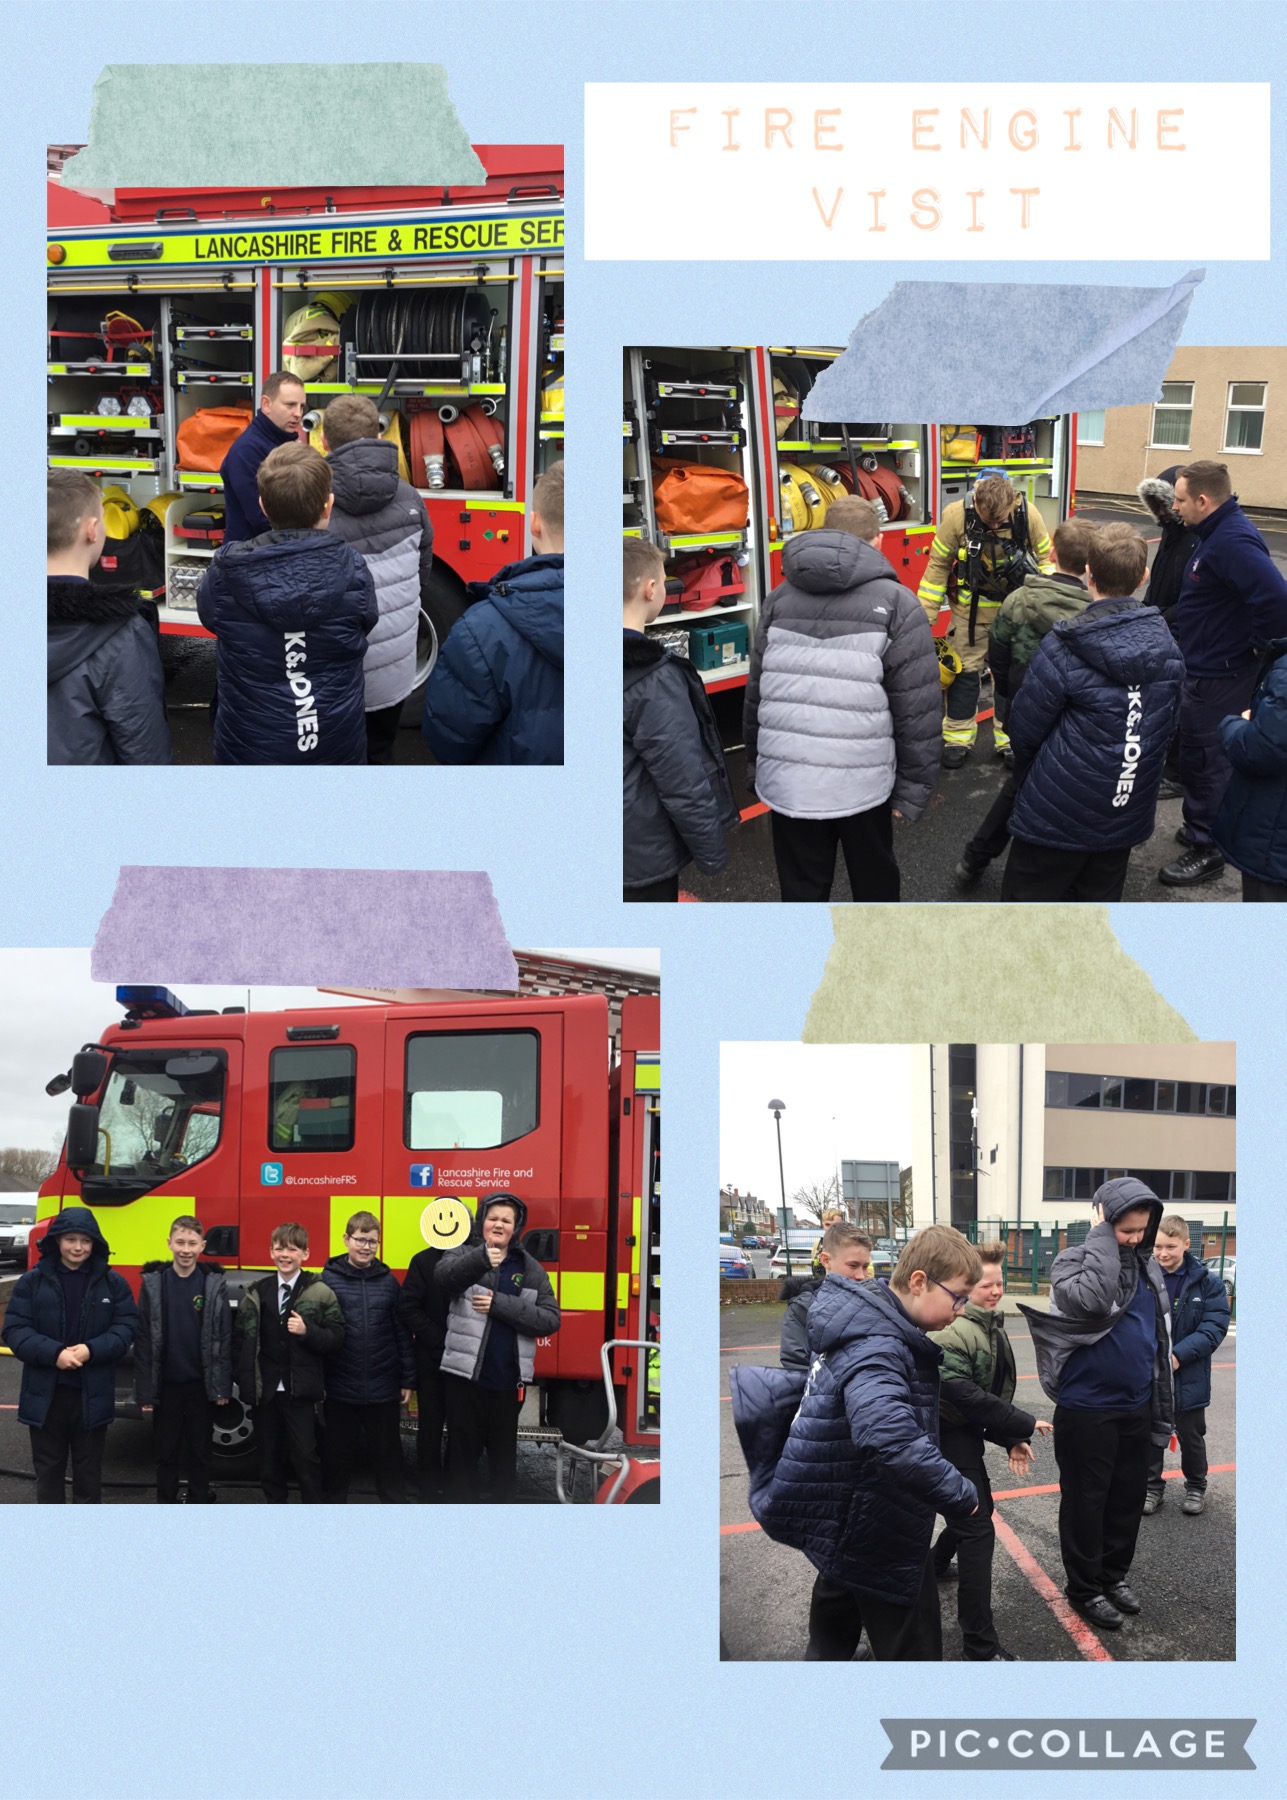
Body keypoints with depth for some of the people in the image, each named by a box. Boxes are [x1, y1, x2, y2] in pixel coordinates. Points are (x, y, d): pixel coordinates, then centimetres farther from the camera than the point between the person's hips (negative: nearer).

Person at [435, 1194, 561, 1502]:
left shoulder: (530, 1269, 6)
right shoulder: (464, 1256, -1)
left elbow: (551, 1319, -4)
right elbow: (444, 1275, -25)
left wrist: (500, 1305, -15)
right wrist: (480, 1258, -45)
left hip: (508, 1378, 2)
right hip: (465, 1375, -2)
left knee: (504, 1453, 13)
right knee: (463, 1452, 7)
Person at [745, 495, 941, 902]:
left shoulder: (780, 599, 9)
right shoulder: (896, 604, -2)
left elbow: (756, 692, 12)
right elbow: (917, 707, -7)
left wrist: (756, 767, 20)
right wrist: (913, 788, -1)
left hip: (787, 780, 3)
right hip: (861, 782, -3)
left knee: (802, 890, 12)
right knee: (875, 881, 18)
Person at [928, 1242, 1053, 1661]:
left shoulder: (992, 1327, 9)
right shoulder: (950, 1332, -23)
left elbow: (997, 1391, 15)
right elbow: (965, 1396, -28)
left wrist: (1012, 1438, 2)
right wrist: (1024, 1424, -21)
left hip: (967, 1433, 10)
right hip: (946, 1435, -10)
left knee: (976, 1506, 26)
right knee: (978, 1529, -12)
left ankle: (936, 1564, 53)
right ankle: (981, 1648, -10)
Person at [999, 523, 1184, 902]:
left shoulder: (1062, 649, -18)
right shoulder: (1166, 649, -2)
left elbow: (1024, 729, -11)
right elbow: (1168, 725, 6)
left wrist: (1031, 771, 10)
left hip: (1059, 815, -5)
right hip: (1128, 812, 5)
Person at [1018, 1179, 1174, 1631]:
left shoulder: (1147, 1265, 6)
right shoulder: (1073, 1260, -13)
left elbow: (1159, 1335, 15)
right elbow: (1093, 1300, -36)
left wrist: (1162, 1405, 16)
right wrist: (1104, 1236, -27)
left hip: (1136, 1406, 6)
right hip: (1088, 1408, -6)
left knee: (1130, 1496, 15)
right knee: (1087, 1501, 5)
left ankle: (1115, 1574, 32)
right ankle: (1085, 1588, 18)